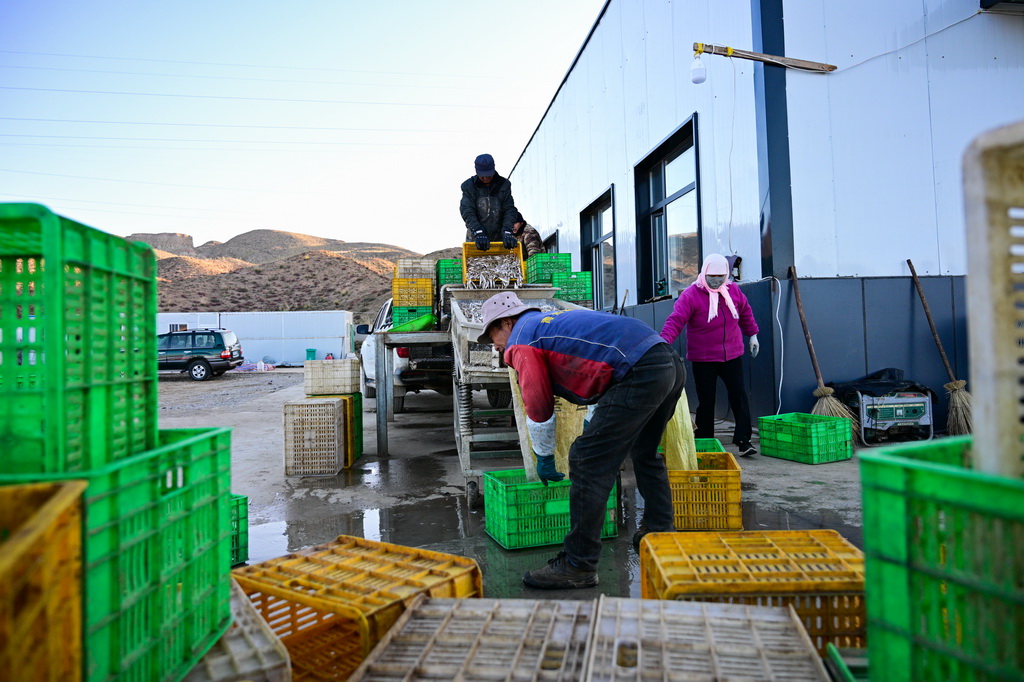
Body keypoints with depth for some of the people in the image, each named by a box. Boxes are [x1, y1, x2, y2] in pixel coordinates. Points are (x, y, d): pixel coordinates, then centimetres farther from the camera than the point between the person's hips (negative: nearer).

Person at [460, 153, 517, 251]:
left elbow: (510, 210, -3)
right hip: (475, 239, -1)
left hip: (499, 238, 1)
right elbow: (467, 212, -10)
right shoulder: (469, 186, 0)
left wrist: (507, 232, -21)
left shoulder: (504, 185, 4)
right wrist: (478, 232, -27)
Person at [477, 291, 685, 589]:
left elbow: (539, 411, 6)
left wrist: (544, 457, 22)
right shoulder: (552, 319, 30)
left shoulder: (522, 340, 4)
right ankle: (659, 532, 42)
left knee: (587, 463, -4)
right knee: (645, 453, 29)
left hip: (639, 375, -10)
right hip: (671, 363, 10)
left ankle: (578, 566, 1)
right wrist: (593, 425, 50)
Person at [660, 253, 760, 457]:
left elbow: (746, 313, 21)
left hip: (732, 356, 4)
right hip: (703, 359, -4)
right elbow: (675, 320, -21)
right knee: (706, 401, 3)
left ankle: (743, 439, 8)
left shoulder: (733, 291, 4)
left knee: (739, 395, 1)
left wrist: (752, 335, 25)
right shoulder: (690, 294, -12)